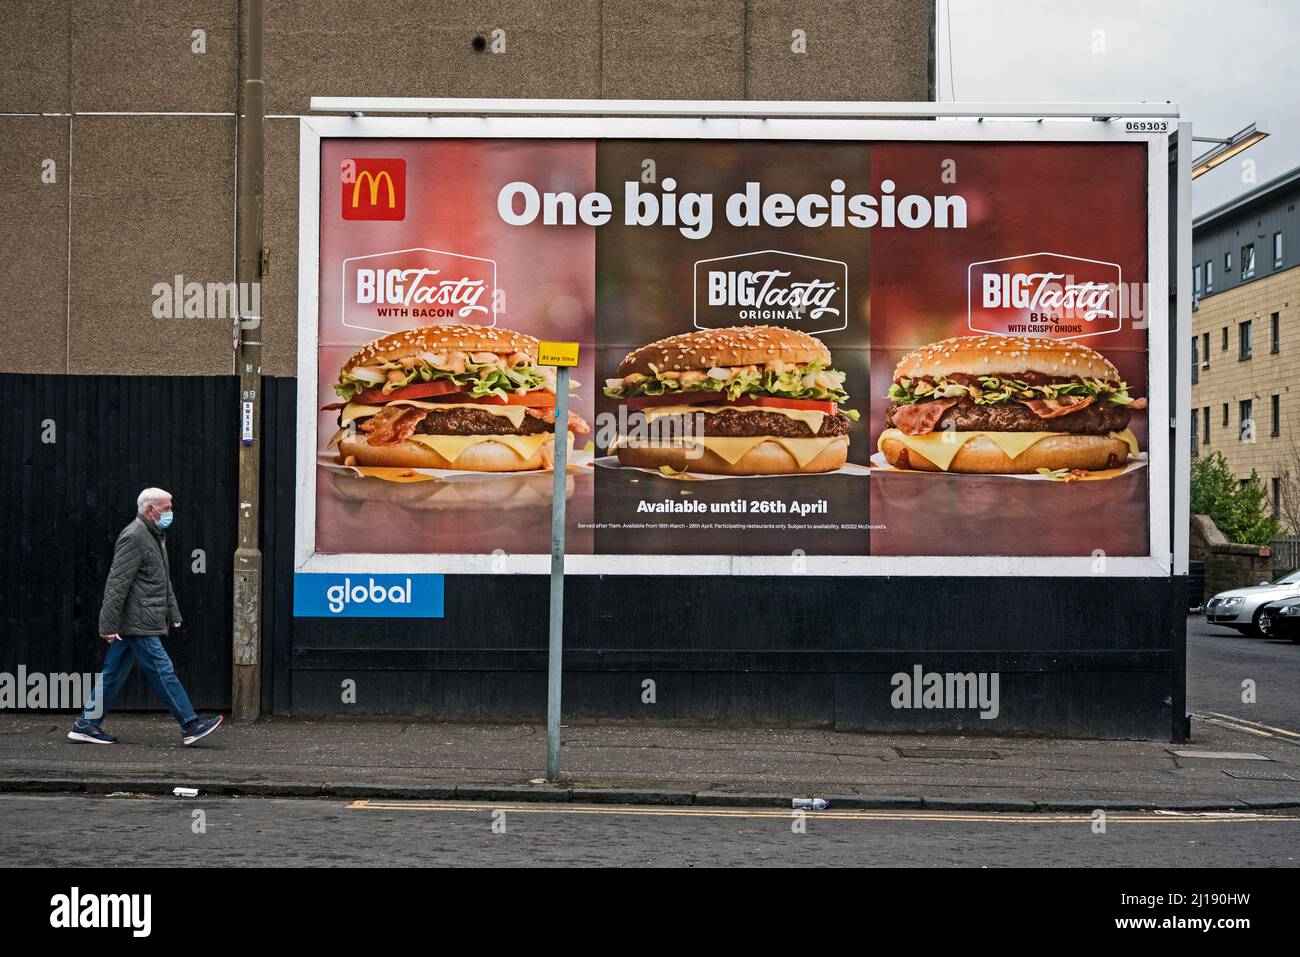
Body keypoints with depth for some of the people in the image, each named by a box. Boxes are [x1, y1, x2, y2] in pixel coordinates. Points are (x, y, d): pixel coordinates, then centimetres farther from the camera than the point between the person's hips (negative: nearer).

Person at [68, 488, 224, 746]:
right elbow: (117, 582, -18)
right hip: (138, 623, -10)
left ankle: (86, 725, 17)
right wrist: (109, 624, -20)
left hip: (134, 625, 10)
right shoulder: (133, 537, -14)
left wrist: (173, 613, 25)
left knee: (113, 673, 12)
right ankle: (190, 726, -5)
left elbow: (164, 582, 28)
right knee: (162, 671, -7)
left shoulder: (155, 536, 20)